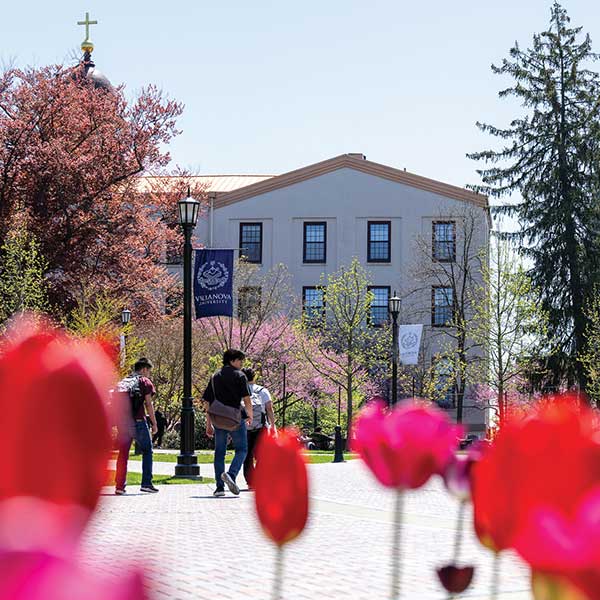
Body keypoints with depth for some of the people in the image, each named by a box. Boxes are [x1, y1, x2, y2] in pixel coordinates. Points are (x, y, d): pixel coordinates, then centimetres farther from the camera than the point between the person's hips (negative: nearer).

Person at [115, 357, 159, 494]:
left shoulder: (123, 382, 18)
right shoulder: (145, 382, 2)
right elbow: (148, 404, -4)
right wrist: (154, 423, 0)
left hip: (122, 421, 5)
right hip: (137, 421, -5)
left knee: (123, 453, 9)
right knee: (147, 451, 8)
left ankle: (119, 486, 5)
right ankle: (146, 483, 3)